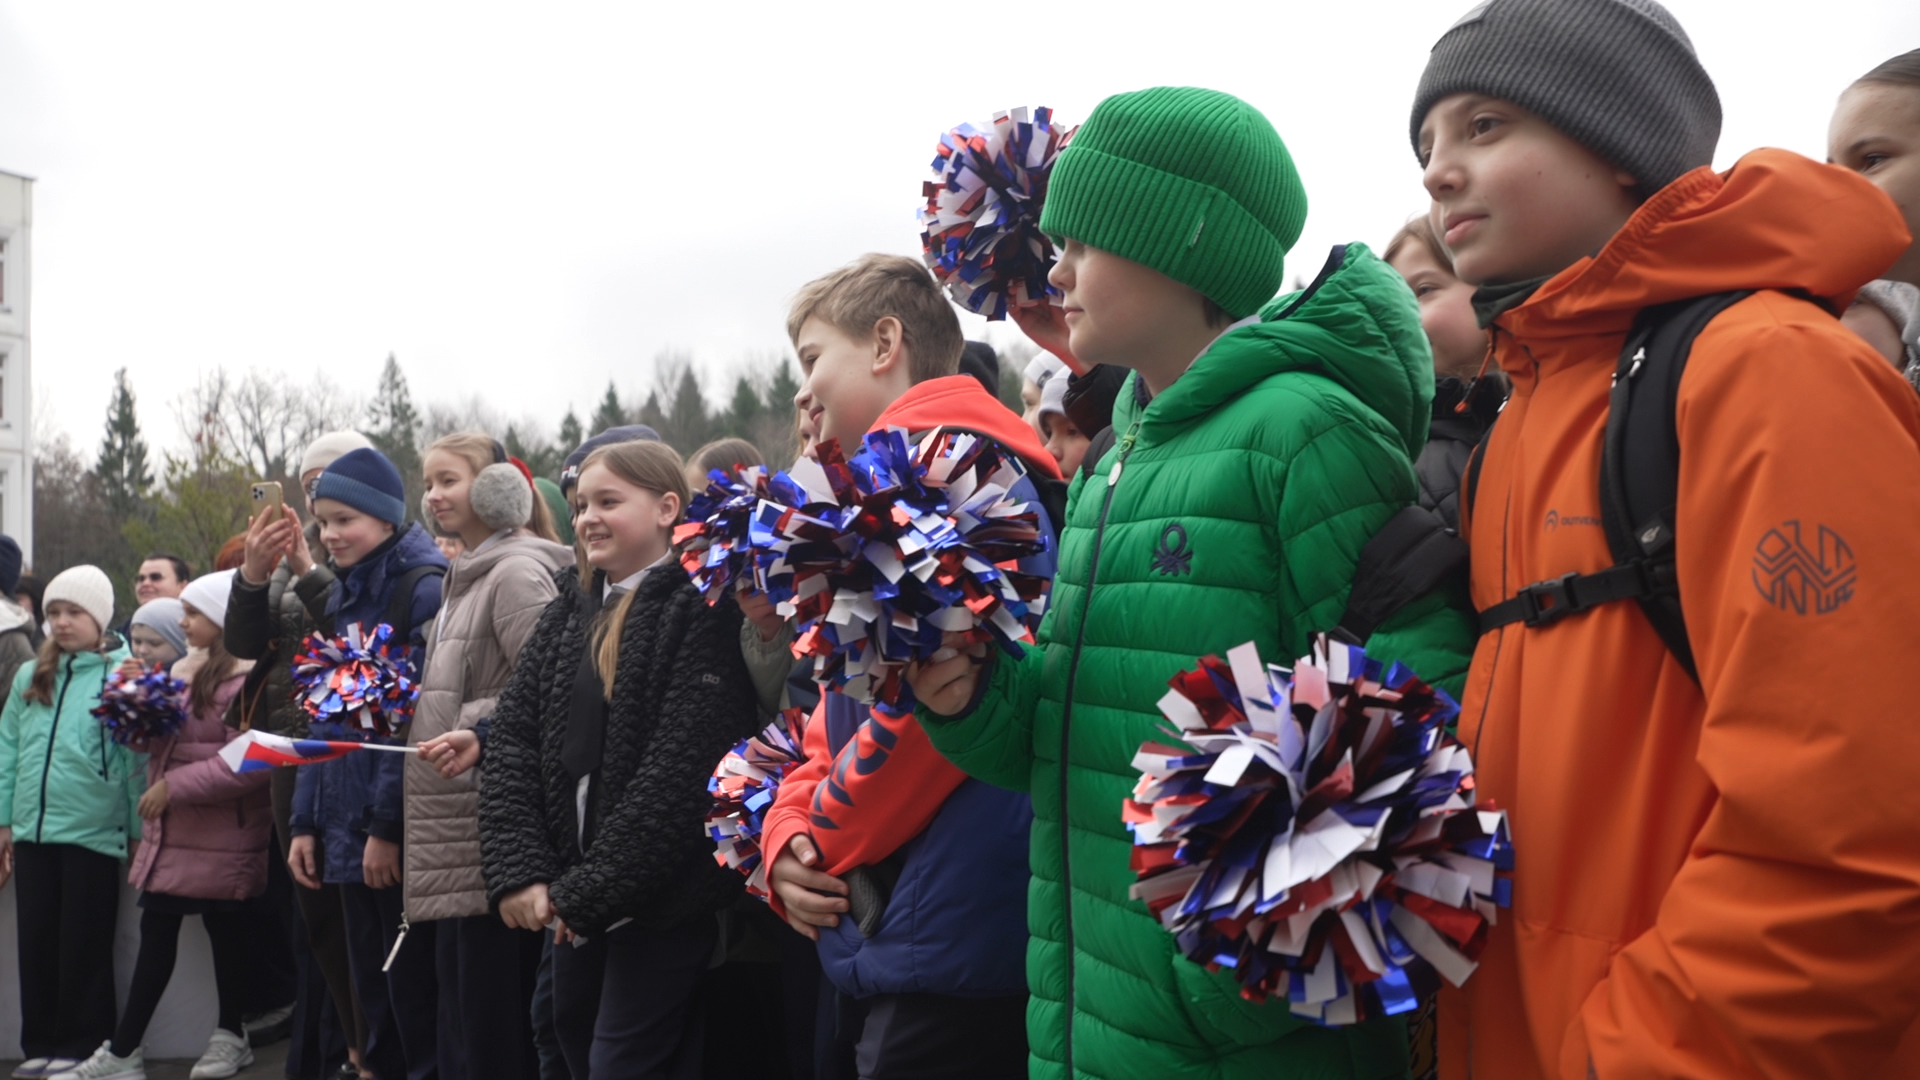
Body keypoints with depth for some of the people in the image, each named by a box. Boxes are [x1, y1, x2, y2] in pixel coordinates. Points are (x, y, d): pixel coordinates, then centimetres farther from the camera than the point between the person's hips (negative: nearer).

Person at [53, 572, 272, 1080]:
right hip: (172, 831, 8)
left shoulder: (250, 679, -15)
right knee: (155, 932, 9)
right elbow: (152, 741, 18)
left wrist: (175, 786, -18)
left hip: (220, 838, -8)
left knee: (225, 929, 6)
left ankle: (230, 1035, 23)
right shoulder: (188, 669, 13)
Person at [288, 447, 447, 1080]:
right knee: (371, 991, 13)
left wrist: (388, 824, -17)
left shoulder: (425, 589, -10)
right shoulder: (342, 597, 15)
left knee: (412, 991, -2)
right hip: (347, 827, 8)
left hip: (401, 834, -8)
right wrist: (306, 821, 13)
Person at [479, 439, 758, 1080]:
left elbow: (680, 769, -19)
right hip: (573, 899, 7)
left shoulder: (702, 610, -11)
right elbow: (512, 738, 3)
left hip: (661, 896, -7)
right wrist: (519, 872, -9)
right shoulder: (568, 612, 10)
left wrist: (590, 889, -17)